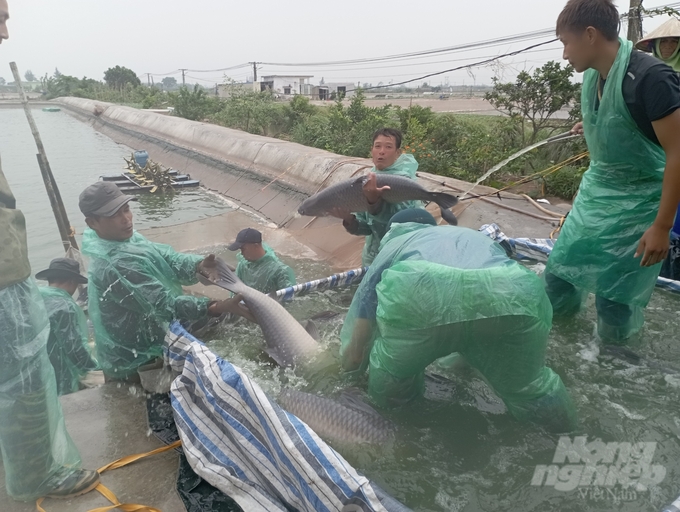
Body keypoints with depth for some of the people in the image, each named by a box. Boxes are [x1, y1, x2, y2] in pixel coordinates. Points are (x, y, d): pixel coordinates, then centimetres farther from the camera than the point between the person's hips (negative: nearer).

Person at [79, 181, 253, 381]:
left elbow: (167, 258, -10)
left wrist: (198, 265, -32)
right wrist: (221, 307, -40)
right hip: (135, 364, -9)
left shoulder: (127, 239, -3)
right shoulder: (113, 267, -33)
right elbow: (166, 304, -35)